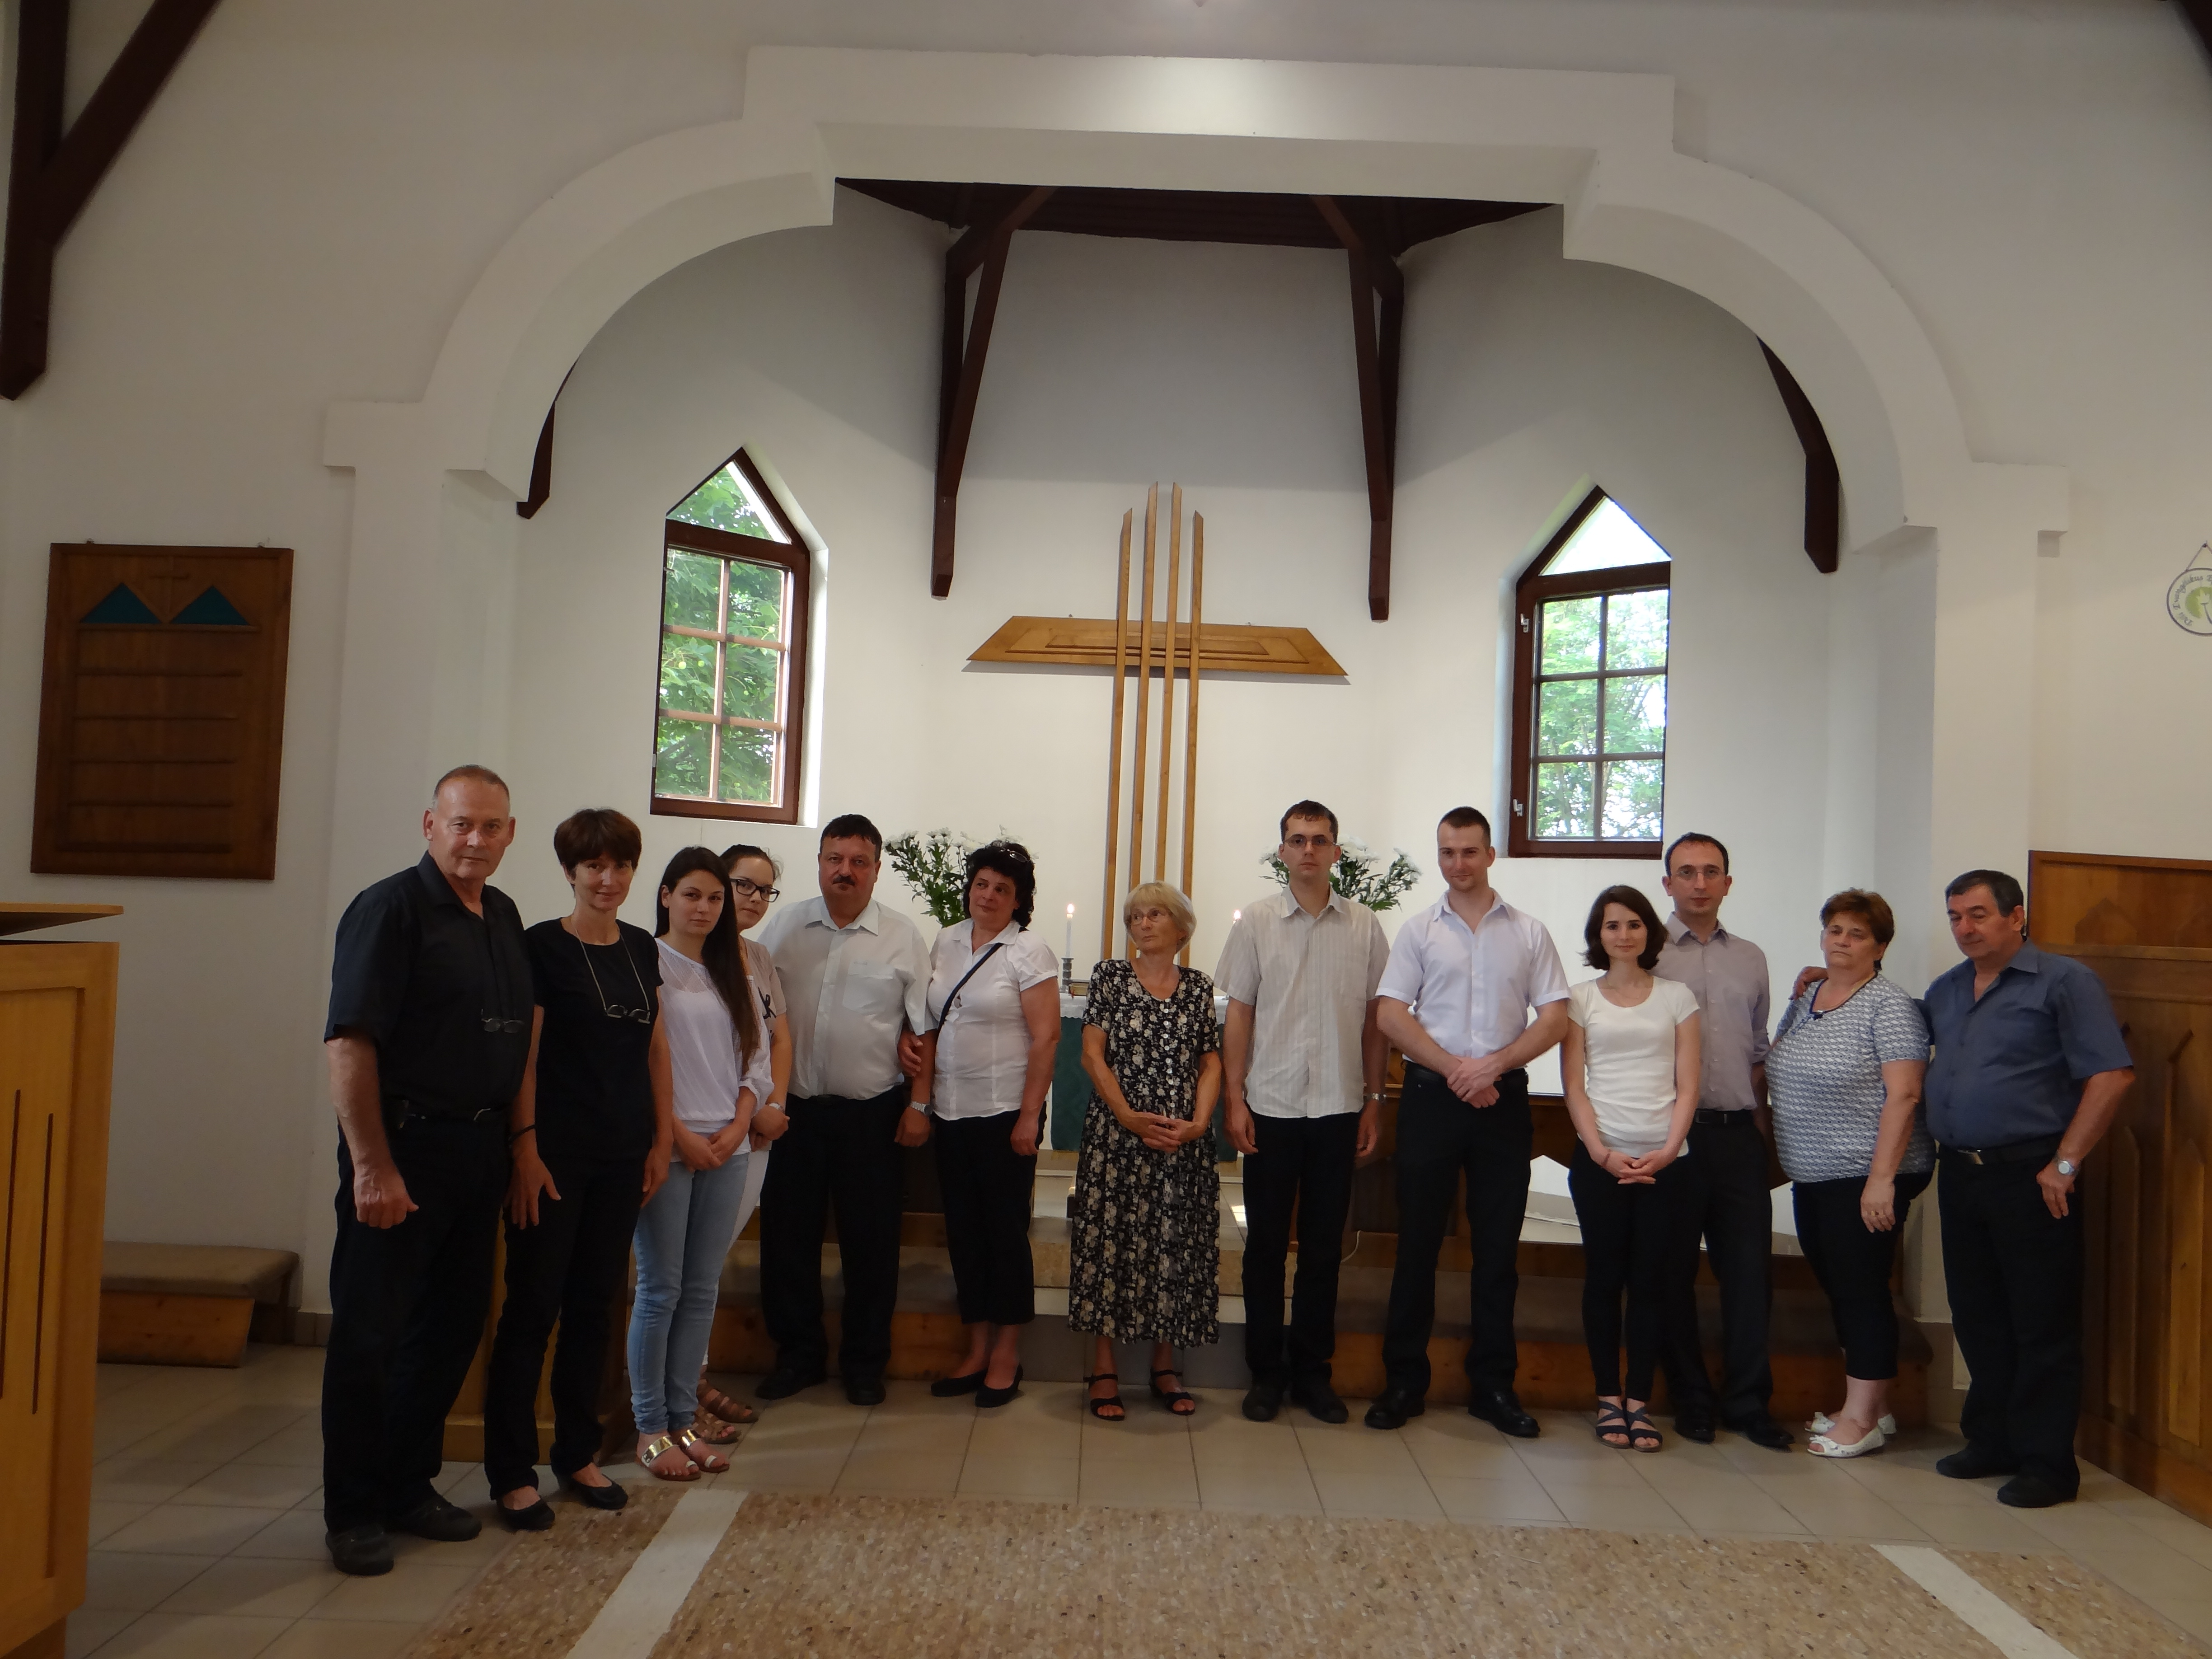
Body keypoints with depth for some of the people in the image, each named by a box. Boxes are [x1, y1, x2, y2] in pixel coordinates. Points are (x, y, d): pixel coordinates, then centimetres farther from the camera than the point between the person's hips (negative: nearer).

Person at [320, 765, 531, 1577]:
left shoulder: (504, 917, 11)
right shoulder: (391, 908, -11)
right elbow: (348, 1043, -18)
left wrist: (517, 1140, 11)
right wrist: (373, 1166, -21)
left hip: (480, 1147, 8)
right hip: (405, 1145, -7)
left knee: (453, 1325, 15)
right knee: (370, 1332, 3)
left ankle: (409, 1487, 31)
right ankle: (353, 1512, 17)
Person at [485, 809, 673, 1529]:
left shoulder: (642, 949, 9)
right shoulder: (543, 946, -7)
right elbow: (523, 1053, -10)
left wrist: (663, 1137, 10)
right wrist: (525, 1146, -14)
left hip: (623, 1156, 6)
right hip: (557, 1152, -5)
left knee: (594, 1305, 13)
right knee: (533, 1307, 1)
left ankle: (578, 1454, 25)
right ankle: (512, 1473, 11)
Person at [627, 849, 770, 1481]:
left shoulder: (733, 972, 14)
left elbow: (757, 1059, 13)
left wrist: (736, 1128, 0)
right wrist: (680, 1136, -11)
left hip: (725, 1150, 5)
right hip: (665, 1148, -5)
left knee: (703, 1290, 8)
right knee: (660, 1289, 0)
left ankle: (683, 1418, 18)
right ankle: (650, 1428, 11)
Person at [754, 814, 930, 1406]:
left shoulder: (903, 938, 0)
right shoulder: (783, 927, 4)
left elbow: (924, 1027, 2)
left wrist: (919, 1104, -2)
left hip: (870, 1112, -2)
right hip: (793, 1107, 2)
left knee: (871, 1240, 6)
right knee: (787, 1234, 8)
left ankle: (866, 1361, 23)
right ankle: (798, 1354, 26)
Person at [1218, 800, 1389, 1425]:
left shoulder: (1364, 926, 3)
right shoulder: (1257, 921, 1)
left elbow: (1375, 1019, 7)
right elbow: (1239, 1014, 2)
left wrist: (1374, 1100, 5)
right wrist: (1234, 1098, -4)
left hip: (1338, 1107, 1)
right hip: (1271, 1106, -1)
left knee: (1324, 1245, 9)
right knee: (1266, 1243, 6)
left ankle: (1311, 1369, 21)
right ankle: (1266, 1371, 18)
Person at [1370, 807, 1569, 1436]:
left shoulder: (1528, 933, 8)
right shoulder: (1419, 930, 6)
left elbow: (1555, 1018, 2)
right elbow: (1390, 1014, -3)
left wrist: (1494, 1064, -12)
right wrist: (1455, 1069, -12)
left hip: (1504, 1100, 1)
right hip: (1431, 1098, -1)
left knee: (1498, 1246, 7)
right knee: (1418, 1241, 3)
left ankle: (1494, 1384, 18)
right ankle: (1404, 1381, 13)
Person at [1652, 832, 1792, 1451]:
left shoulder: (1750, 959, 14)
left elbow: (1758, 1051, 20)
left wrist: (1760, 1120, 13)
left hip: (1739, 1133, 3)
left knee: (1750, 1268, 3)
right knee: (1674, 1270, 5)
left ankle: (1748, 1401, 15)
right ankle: (1691, 1400, 17)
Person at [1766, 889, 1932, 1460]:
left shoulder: (1889, 1006, -11)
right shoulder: (1803, 999, 12)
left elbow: (1903, 1096, -17)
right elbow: (1776, 1070, 22)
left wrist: (1882, 1179, -21)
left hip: (1866, 1178, -7)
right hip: (1812, 1178, 8)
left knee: (1861, 1290, -2)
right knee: (1839, 1290, 13)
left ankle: (1861, 1419, 7)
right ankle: (1871, 1407, 25)